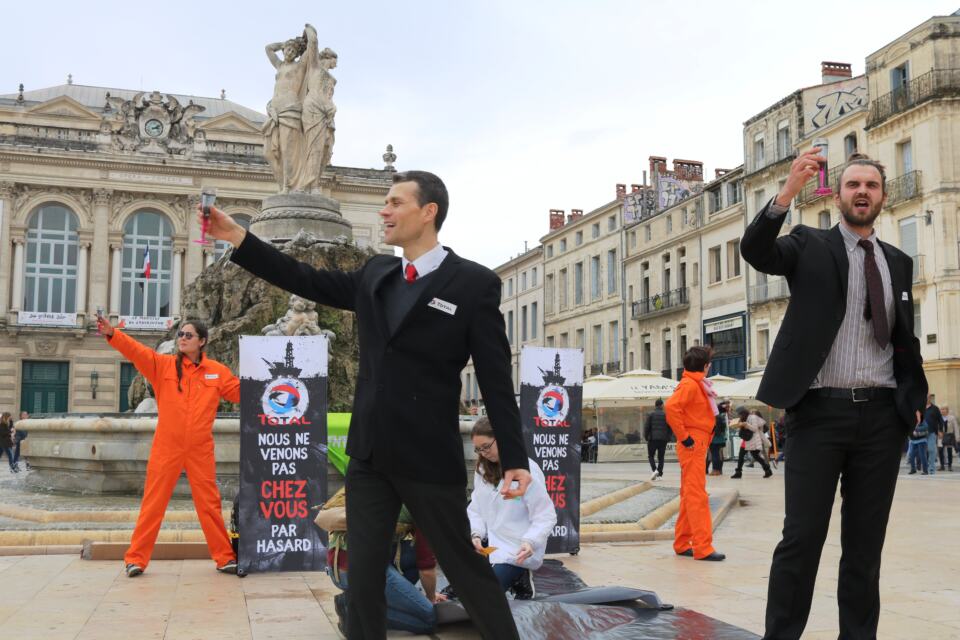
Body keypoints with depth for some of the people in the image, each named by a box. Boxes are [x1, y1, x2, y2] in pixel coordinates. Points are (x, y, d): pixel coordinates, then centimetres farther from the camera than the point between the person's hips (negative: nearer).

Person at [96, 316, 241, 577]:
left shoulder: (217, 371, 5)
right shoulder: (163, 365, 2)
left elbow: (242, 391, 10)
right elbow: (136, 350, -11)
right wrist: (112, 333, -26)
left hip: (201, 450, 1)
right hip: (166, 448, -1)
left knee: (210, 504, 7)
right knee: (153, 503, 4)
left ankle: (225, 557, 16)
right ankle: (136, 558, 14)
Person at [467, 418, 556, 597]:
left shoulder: (527, 470, -16)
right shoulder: (482, 469, 5)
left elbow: (546, 516, -15)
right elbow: (475, 509, 5)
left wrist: (530, 542, -30)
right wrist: (476, 534, -14)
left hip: (517, 549, -7)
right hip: (490, 543, 7)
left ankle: (519, 580, 10)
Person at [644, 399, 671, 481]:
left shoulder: (650, 414, -2)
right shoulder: (666, 415, 3)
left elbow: (646, 426, -5)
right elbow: (670, 427, 3)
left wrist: (646, 437, 5)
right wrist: (668, 438, 11)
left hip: (653, 438, -2)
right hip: (663, 439, 2)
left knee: (651, 456, 8)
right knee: (661, 457, 9)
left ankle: (654, 470, -14)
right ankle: (659, 474, 3)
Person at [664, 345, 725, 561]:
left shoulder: (698, 384, 18)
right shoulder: (689, 384, -12)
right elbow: (671, 407, -26)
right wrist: (684, 437, -22)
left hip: (698, 446, 10)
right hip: (693, 446, -10)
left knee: (690, 496, 13)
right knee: (697, 496, -10)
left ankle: (682, 544, 19)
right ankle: (702, 548, -10)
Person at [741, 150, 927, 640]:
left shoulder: (898, 262, 15)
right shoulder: (810, 245, 4)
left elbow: (904, 339, 20)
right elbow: (754, 250, -17)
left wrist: (915, 396, 7)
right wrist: (789, 190, -29)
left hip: (882, 415, 4)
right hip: (820, 411, -4)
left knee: (866, 541, 10)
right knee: (802, 537, -3)